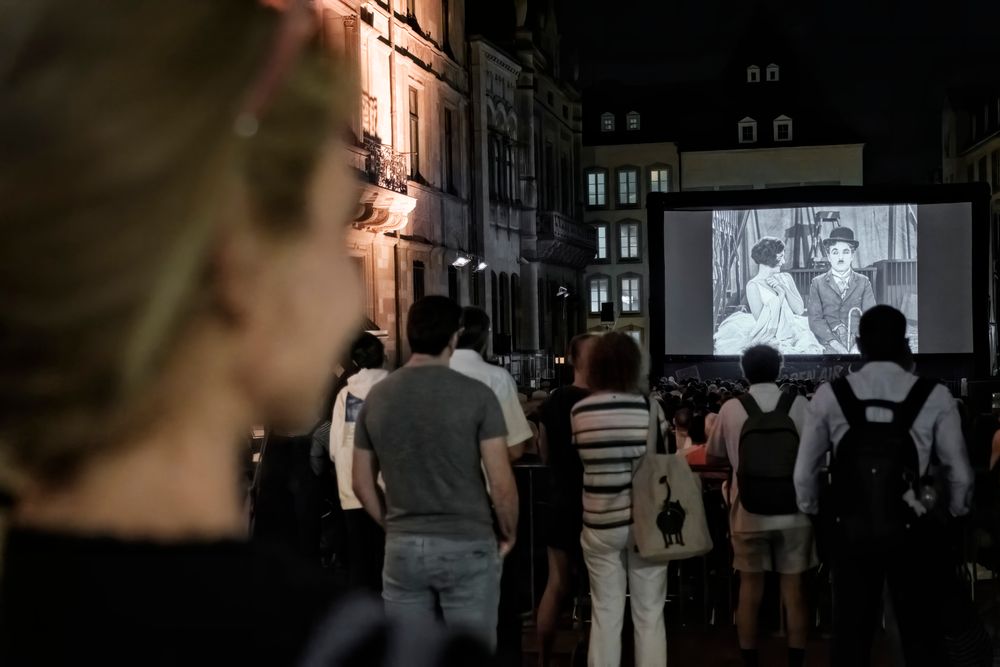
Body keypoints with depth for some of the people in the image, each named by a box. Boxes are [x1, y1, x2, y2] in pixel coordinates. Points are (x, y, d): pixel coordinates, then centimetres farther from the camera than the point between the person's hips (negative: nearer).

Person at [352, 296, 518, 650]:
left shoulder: (376, 397, 2)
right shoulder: (476, 395, -10)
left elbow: (362, 484, 8)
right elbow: (501, 483, -11)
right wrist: (509, 533, 5)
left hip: (402, 548, 4)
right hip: (467, 545, -3)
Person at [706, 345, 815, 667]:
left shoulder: (731, 409, -3)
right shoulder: (800, 405, -5)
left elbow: (713, 457, 10)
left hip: (748, 513, 0)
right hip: (794, 512, 0)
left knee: (750, 589, 10)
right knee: (793, 589, 8)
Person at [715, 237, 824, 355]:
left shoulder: (785, 278, 11)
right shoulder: (753, 285, -4)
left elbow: (800, 310, 4)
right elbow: (761, 322, -9)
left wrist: (785, 289, -7)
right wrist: (781, 294, -9)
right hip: (769, 340, -5)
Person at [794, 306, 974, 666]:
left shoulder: (829, 395, -6)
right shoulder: (935, 397, -8)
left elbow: (804, 473, 1)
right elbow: (960, 475, -2)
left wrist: (812, 513, 21)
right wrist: (952, 515, 19)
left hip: (851, 529, 1)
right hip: (914, 531, -1)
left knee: (851, 634, 12)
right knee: (921, 635, 13)